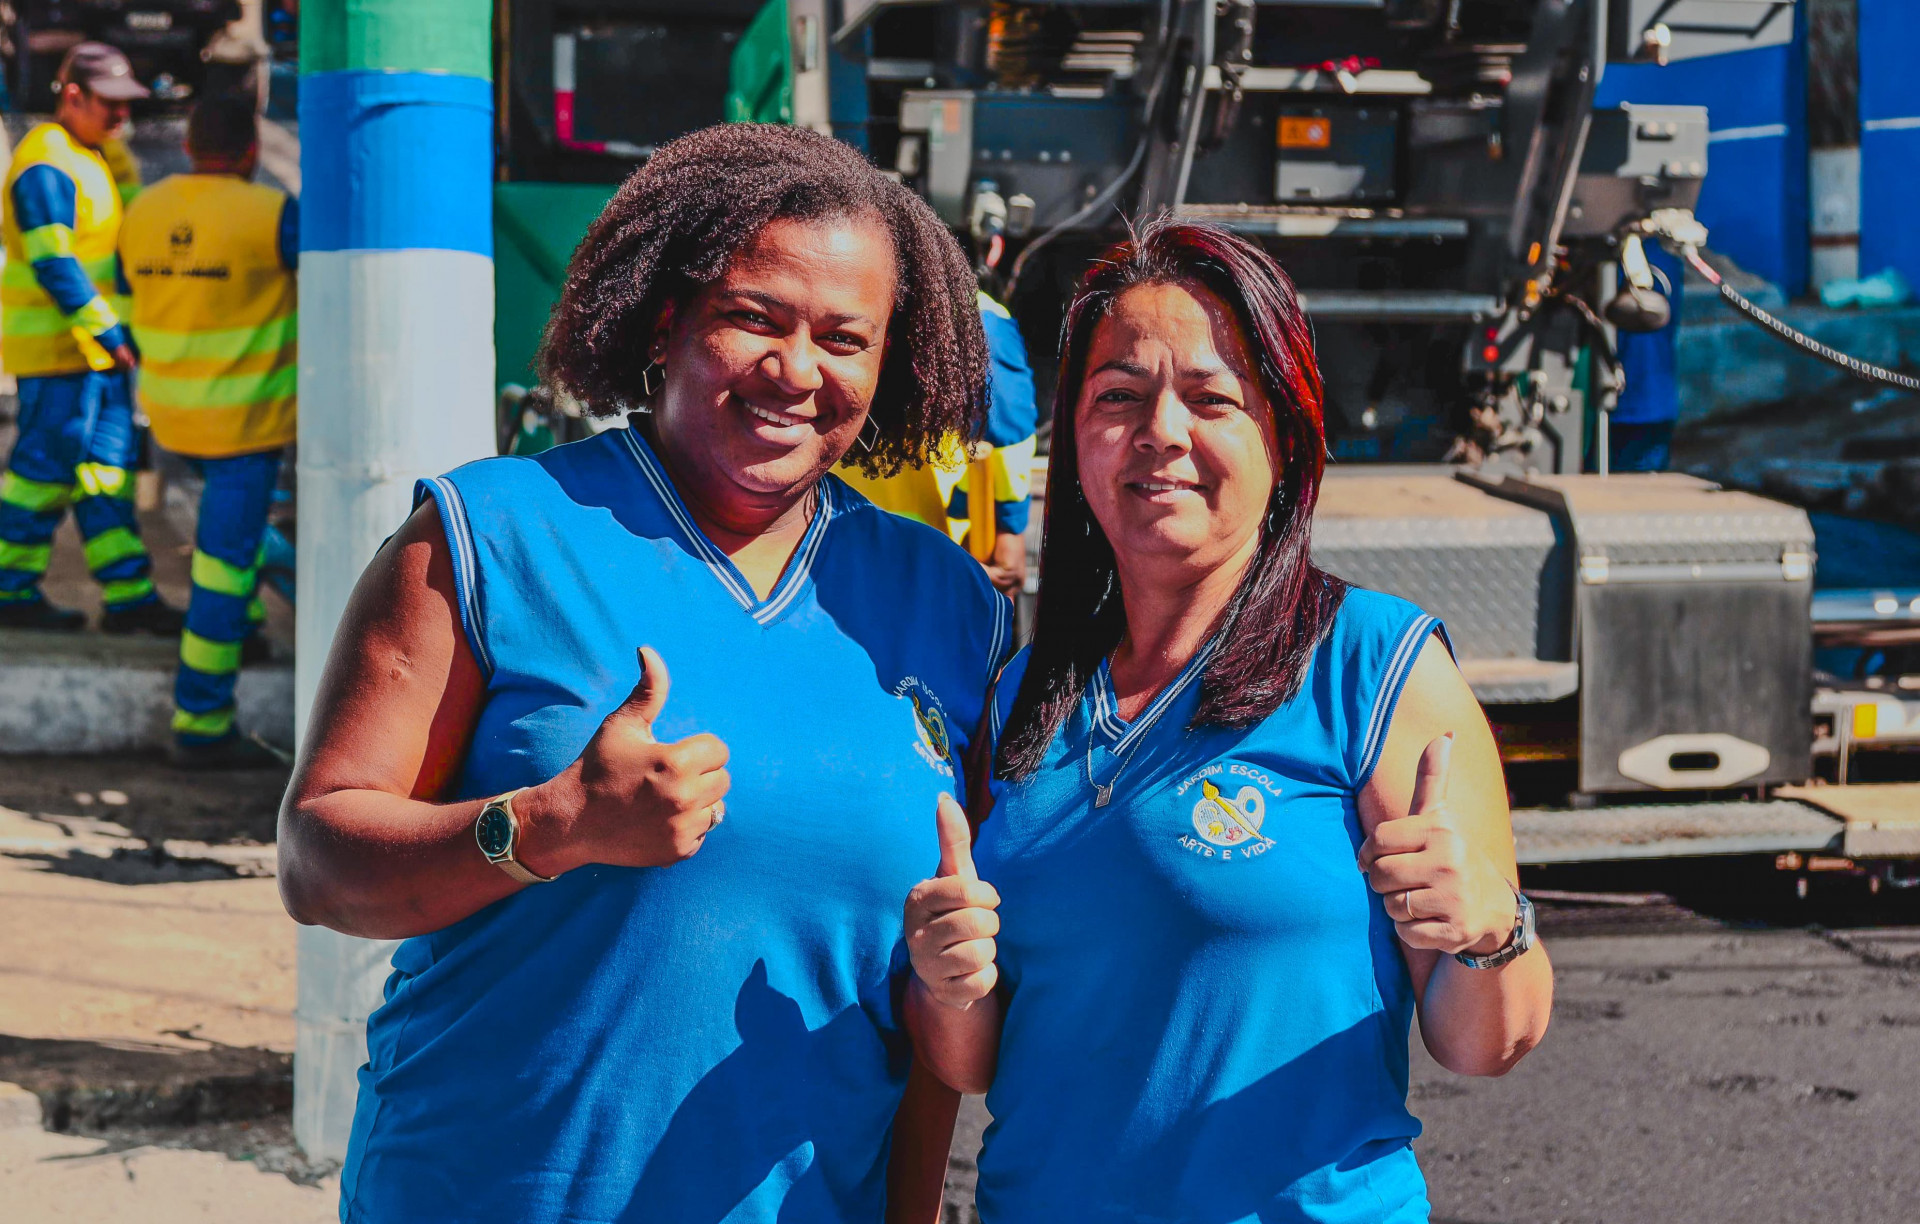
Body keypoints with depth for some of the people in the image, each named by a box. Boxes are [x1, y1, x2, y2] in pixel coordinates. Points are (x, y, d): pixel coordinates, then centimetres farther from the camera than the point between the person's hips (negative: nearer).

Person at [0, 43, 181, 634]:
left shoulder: (88, 157, 16)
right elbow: (53, 263, -23)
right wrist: (108, 333, -24)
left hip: (95, 343, 10)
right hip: (54, 346, -10)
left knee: (107, 465, 8)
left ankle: (128, 596, 10)